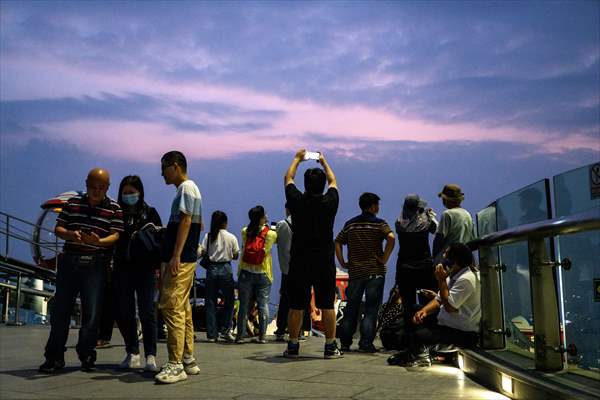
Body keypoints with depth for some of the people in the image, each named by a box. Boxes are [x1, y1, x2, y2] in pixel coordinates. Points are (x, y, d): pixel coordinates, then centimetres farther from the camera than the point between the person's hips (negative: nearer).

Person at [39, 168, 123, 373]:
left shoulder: (114, 208, 3)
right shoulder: (72, 202, 10)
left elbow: (116, 235, -5)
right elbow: (58, 228, 9)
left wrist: (99, 242, -25)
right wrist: (70, 234, -13)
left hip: (95, 265, -2)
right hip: (69, 262, 2)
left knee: (92, 312, -2)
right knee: (60, 309, 4)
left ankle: (87, 355, 11)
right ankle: (54, 357, 13)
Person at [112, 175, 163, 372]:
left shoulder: (150, 212, 8)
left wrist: (159, 266, -9)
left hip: (145, 269, -2)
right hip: (122, 269, 2)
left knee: (147, 311, -5)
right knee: (123, 313, 4)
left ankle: (150, 356, -2)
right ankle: (132, 354, 15)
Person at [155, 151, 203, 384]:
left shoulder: (186, 187, -8)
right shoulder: (190, 189, 21)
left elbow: (185, 221, -17)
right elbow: (189, 225, 25)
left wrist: (176, 256, -22)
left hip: (180, 260, -10)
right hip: (185, 260, 10)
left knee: (171, 307, -12)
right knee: (182, 308, 12)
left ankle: (176, 364, -11)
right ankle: (188, 360, 17)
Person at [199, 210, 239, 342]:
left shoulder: (208, 236, -1)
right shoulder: (231, 237, -2)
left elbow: (203, 252, -4)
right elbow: (236, 256, 1)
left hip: (211, 269, 1)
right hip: (225, 269, -1)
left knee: (211, 302, 7)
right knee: (229, 301, 13)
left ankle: (212, 334, 7)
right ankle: (226, 330, 5)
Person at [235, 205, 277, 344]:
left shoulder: (244, 232, 0)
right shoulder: (271, 234, -5)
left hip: (246, 273, 2)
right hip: (263, 274, -2)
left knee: (244, 305, 5)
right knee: (263, 305, 5)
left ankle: (240, 336, 7)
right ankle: (262, 336, 5)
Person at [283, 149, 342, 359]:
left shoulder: (297, 202, -6)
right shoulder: (330, 202, -5)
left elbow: (288, 178, 12)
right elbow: (333, 181, 16)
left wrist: (297, 159, 26)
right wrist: (324, 162, 30)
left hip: (299, 261, 0)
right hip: (325, 262, 0)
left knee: (296, 306, 6)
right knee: (327, 306, 5)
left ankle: (293, 346, 12)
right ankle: (330, 347, 8)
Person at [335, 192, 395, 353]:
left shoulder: (350, 224, 9)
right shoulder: (379, 223, -4)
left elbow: (337, 242, 6)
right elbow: (391, 238, -20)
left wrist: (342, 262, 7)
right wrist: (385, 258, -14)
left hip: (354, 272, 4)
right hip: (375, 272, -4)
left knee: (351, 308, 10)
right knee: (371, 309, 2)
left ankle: (345, 342, 13)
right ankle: (366, 343, -2)